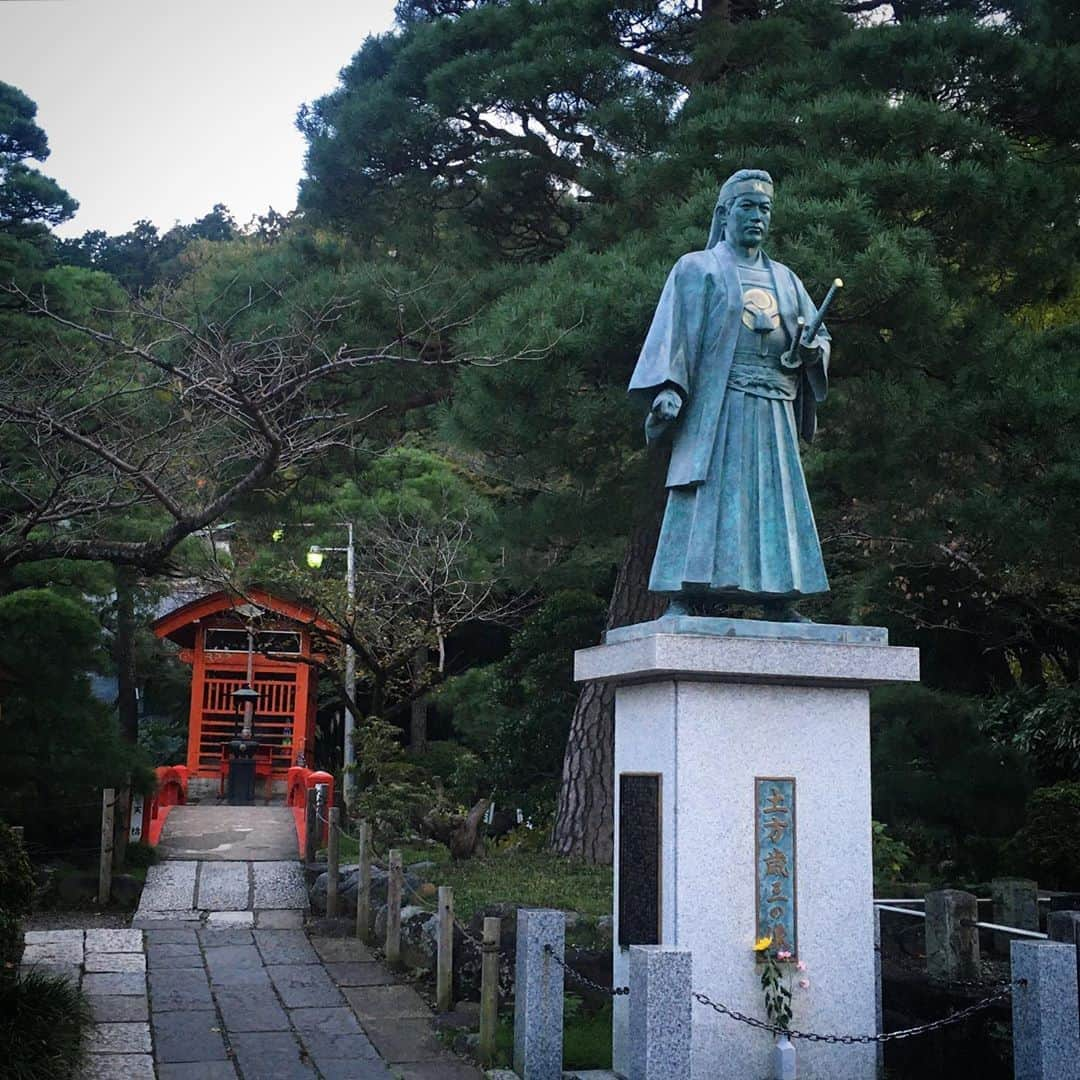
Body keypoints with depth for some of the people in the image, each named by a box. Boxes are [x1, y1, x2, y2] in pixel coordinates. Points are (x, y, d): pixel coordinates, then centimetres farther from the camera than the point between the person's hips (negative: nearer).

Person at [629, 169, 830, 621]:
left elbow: (818, 334, 24)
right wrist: (668, 390, -17)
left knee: (775, 498, 0)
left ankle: (778, 601, 1)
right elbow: (674, 332, -2)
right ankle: (681, 600, -14)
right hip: (716, 405, -5)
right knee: (706, 495, -12)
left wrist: (813, 349, -1)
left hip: (774, 413, 5)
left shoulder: (784, 278, 23)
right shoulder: (697, 269, 9)